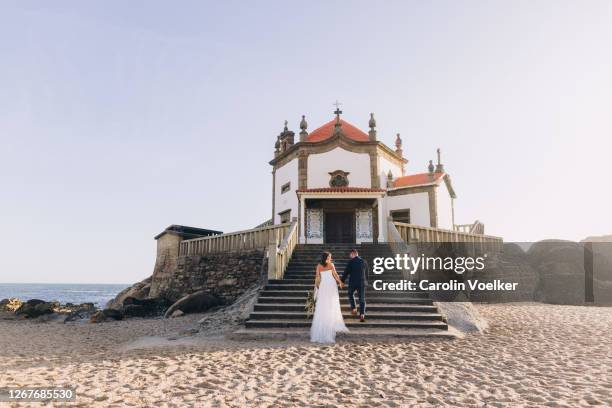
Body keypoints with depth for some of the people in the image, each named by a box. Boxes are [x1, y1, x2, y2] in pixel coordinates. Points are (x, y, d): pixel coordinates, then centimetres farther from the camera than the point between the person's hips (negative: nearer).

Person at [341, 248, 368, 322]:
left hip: (352, 282, -3)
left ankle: (353, 308, 15)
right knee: (362, 299, 5)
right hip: (362, 283, 3)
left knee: (351, 294, 24)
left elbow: (346, 272, -6)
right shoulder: (364, 261, 5)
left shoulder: (351, 261, -8)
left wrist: (342, 281, 4)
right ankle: (362, 314, -5)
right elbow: (366, 273, 14)